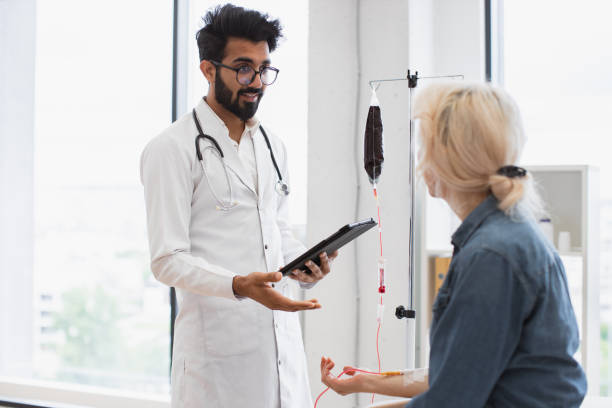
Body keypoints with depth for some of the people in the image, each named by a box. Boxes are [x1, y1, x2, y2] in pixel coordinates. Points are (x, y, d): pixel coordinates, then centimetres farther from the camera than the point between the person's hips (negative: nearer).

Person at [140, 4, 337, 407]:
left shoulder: (272, 146, 16)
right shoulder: (172, 149, -7)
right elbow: (168, 260, -12)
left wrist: (303, 262, -1)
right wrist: (239, 285, -27)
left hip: (282, 338, 6)